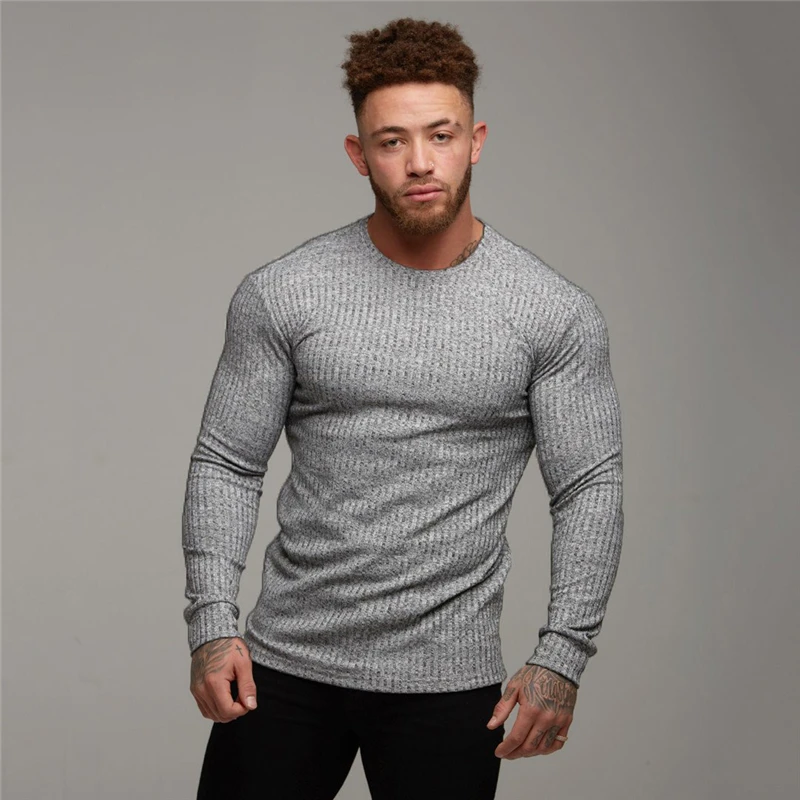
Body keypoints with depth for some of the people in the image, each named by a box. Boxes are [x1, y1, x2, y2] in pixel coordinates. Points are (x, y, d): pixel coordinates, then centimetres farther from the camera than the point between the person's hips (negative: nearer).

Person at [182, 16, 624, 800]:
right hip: (286, 664, 1)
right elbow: (226, 465, 1)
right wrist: (212, 623, -9)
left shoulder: (554, 314, -4)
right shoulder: (281, 295, -2)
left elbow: (589, 489, -2)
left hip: (447, 681, -1)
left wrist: (561, 656, -10)